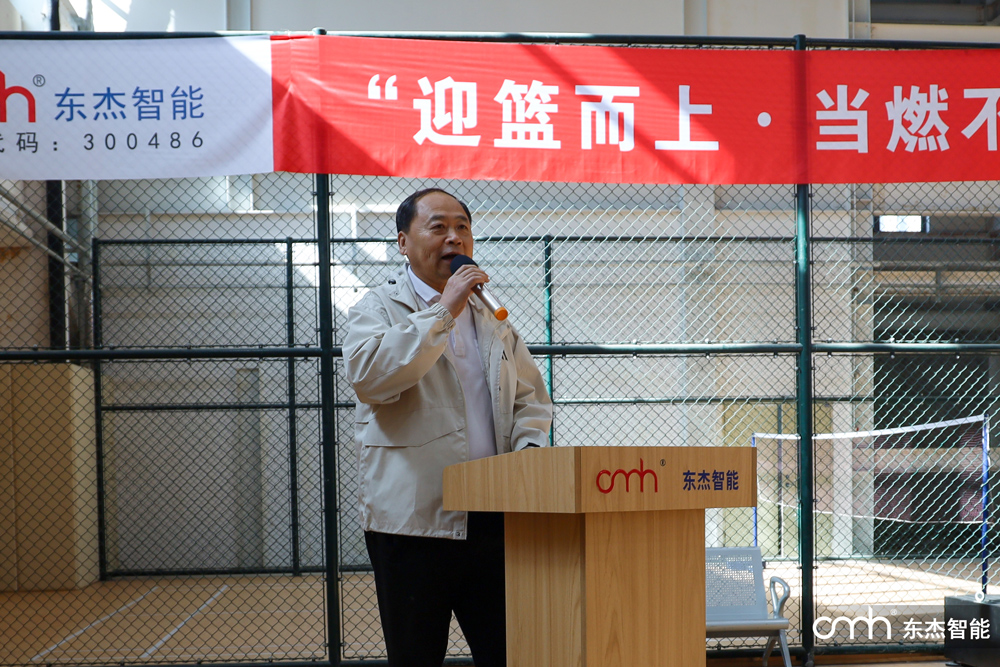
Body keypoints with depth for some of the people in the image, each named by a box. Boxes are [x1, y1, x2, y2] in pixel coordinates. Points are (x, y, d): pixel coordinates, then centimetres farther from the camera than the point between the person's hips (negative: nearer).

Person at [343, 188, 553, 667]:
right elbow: (369, 376, -19)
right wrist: (443, 311, -17)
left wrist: (530, 446, 0)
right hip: (414, 516, -4)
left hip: (495, 515, 4)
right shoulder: (378, 309, 2)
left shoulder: (492, 315, 18)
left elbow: (529, 397, 21)